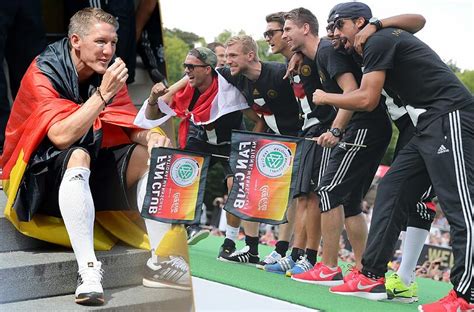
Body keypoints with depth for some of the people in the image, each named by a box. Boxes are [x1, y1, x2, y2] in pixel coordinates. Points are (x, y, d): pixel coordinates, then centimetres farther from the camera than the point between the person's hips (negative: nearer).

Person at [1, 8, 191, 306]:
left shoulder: (107, 72, -2)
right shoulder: (42, 74, -19)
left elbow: (130, 126, -4)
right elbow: (62, 136, -31)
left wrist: (150, 137, -26)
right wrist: (103, 94, -33)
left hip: (92, 166, 6)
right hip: (42, 172, -6)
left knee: (148, 155, -13)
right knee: (78, 156, -36)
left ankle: (160, 260, -17)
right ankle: (89, 269, -41)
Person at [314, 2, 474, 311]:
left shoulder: (379, 40, -4)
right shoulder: (388, 40, 25)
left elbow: (367, 99, -10)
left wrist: (324, 97, 6)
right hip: (430, 127, 10)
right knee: (392, 192, 8)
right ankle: (372, 277, 10)